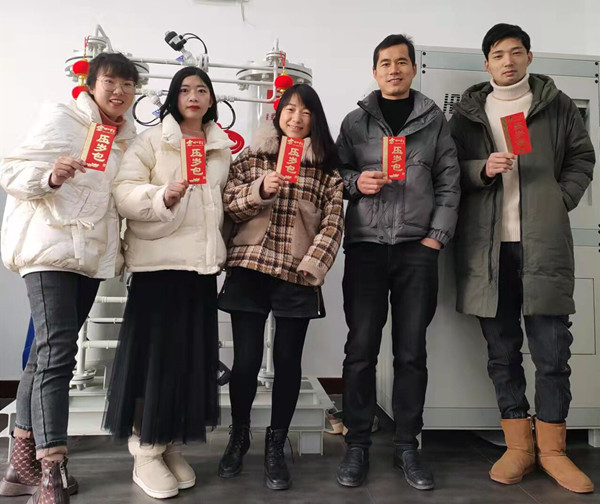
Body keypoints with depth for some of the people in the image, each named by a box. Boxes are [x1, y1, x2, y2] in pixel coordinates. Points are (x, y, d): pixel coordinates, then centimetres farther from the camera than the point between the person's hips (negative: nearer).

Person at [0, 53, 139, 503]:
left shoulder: (128, 137, 14)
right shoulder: (61, 118, -3)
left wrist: (118, 247, 11)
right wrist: (49, 176, -27)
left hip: (92, 257, 6)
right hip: (52, 249, -6)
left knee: (49, 353, 10)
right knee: (57, 353, -15)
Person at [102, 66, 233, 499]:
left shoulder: (223, 148, 15)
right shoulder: (152, 141, 2)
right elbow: (125, 192, -9)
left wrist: (222, 250, 19)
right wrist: (162, 197, -26)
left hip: (203, 263, 5)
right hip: (158, 260, -4)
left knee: (193, 355, 6)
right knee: (154, 351, -3)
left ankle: (172, 445, 22)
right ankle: (146, 452, 13)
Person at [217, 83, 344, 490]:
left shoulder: (327, 165, 9)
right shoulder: (252, 155, 10)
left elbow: (334, 220, 2)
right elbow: (229, 205, 4)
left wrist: (313, 265, -9)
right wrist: (260, 189, -14)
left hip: (298, 274, 0)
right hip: (250, 267, 0)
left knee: (288, 360, 4)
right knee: (246, 358, 3)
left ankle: (276, 447, 22)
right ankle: (239, 437, 27)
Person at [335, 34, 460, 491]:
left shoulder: (434, 119, 11)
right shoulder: (356, 121, 11)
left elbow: (449, 182, 6)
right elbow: (336, 172, 10)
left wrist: (439, 235, -3)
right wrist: (356, 182, -11)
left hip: (417, 248, 1)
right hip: (365, 246, 0)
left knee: (412, 351, 5)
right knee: (361, 349, 1)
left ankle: (407, 446, 19)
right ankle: (358, 445, 15)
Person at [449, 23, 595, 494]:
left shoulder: (558, 105, 12)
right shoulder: (467, 112, 13)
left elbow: (582, 159, 14)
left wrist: (559, 202, -1)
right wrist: (482, 169, -9)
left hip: (545, 243, 0)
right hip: (486, 245, 1)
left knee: (552, 350, 1)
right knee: (502, 351, 7)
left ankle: (553, 449, 18)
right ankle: (519, 446, 20)